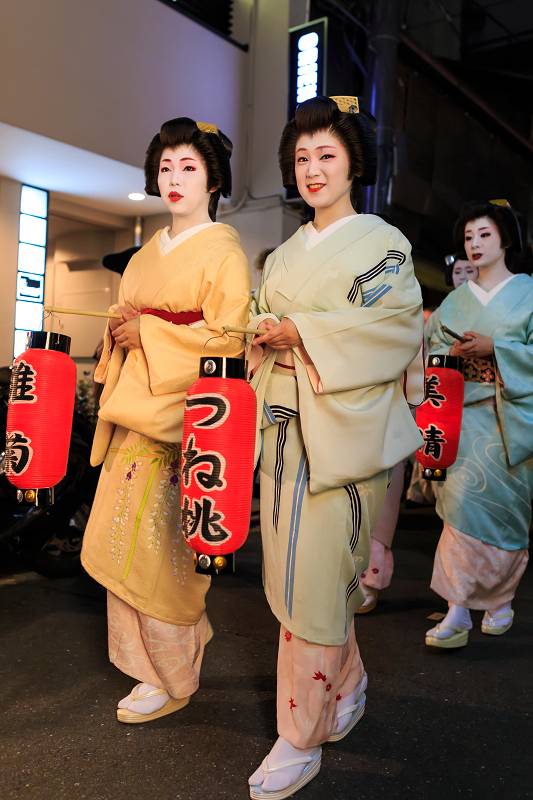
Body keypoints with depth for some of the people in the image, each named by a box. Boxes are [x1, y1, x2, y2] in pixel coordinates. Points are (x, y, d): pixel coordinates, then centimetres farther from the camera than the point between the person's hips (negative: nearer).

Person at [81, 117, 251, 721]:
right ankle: (149, 655, 32)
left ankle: (172, 678, 15)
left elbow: (228, 337, -14)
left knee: (153, 543, -5)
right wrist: (121, 332, 1)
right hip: (135, 408, 8)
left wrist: (148, 336, -13)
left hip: (179, 411, -7)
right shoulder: (151, 252, 19)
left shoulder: (222, 251, -4)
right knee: (123, 536, 10)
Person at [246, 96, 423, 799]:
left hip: (341, 427, -6)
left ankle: (302, 740, 11)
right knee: (298, 574, 9)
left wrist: (303, 332, -14)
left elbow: (398, 329, -12)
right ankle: (347, 685, 34)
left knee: (313, 579, -5)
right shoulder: (285, 254, 19)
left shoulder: (382, 242, 1)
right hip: (285, 425, 6)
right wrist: (268, 338, -3)